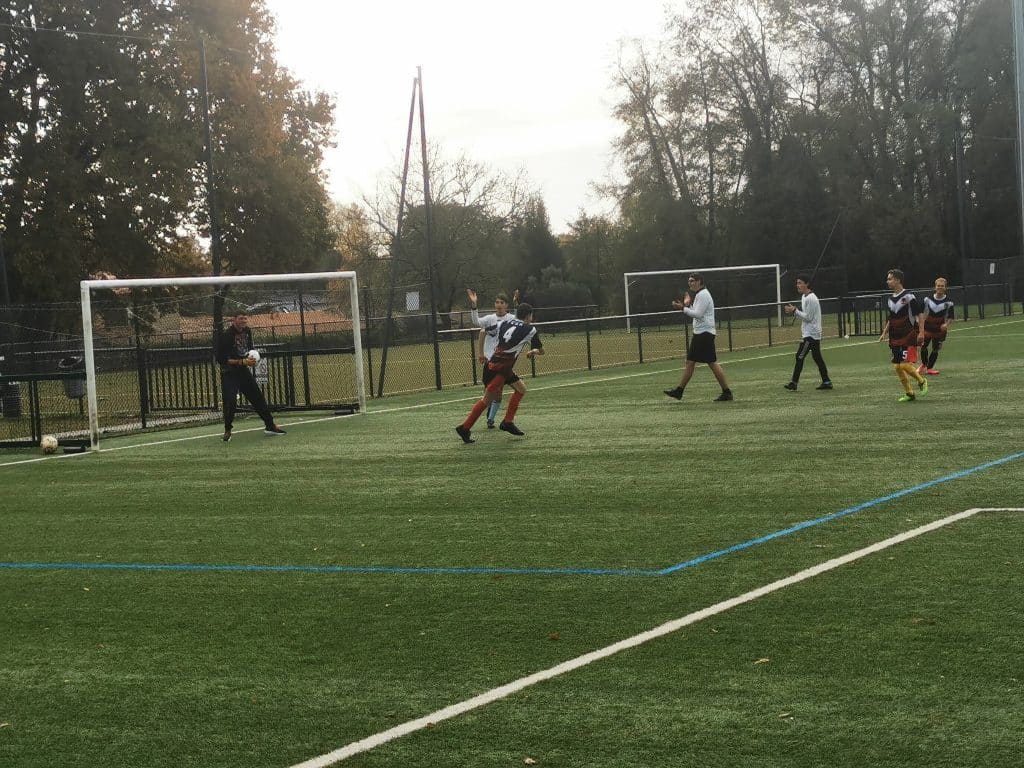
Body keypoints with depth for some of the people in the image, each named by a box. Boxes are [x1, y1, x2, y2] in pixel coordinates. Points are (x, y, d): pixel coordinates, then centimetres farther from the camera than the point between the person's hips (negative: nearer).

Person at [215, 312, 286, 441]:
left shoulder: (247, 331, 2)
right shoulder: (226, 335, -19)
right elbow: (221, 359, -21)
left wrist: (251, 360, -2)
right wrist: (242, 362, -24)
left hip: (244, 371, 7)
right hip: (229, 373, -7)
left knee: (258, 397, 9)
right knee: (230, 401, -17)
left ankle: (270, 425, 21)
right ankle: (227, 431, 2)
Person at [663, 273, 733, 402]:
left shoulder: (703, 295, -13)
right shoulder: (699, 295, 19)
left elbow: (698, 314, -21)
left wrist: (683, 308, -17)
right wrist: (689, 304, 14)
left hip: (705, 333, -10)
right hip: (699, 333, 10)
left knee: (712, 363, -9)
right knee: (690, 362, 9)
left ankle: (727, 392, -6)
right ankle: (679, 391, 10)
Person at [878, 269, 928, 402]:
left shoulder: (908, 296, -10)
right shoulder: (891, 299, 13)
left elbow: (920, 315, -10)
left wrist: (921, 332, -17)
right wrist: (885, 333, 17)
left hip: (909, 337, -8)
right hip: (895, 339, 8)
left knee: (905, 365, -17)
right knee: (897, 367, 4)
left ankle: (921, 381, 8)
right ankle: (909, 393, 15)